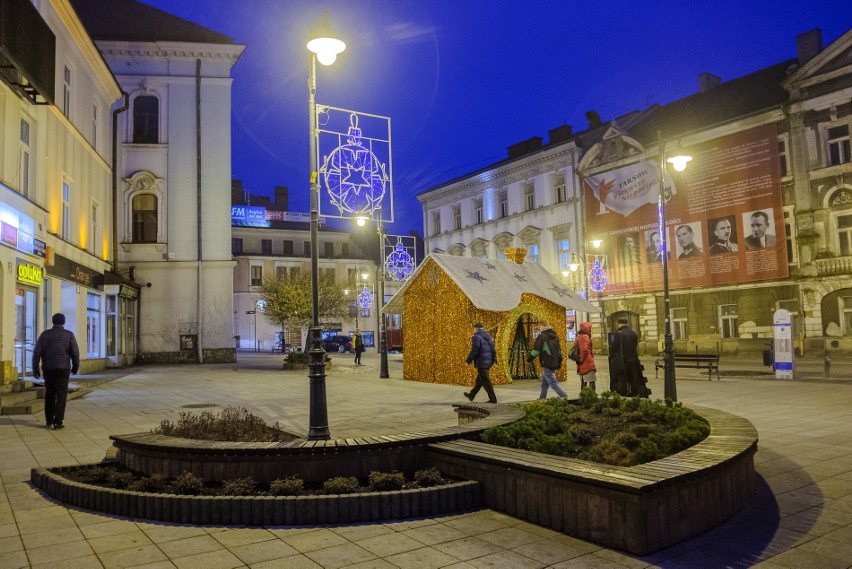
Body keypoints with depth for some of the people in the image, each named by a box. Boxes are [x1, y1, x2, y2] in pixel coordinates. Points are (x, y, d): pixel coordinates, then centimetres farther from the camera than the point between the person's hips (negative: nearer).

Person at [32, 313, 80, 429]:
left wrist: (35, 369, 2)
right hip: (63, 369, -2)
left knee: (49, 394, 17)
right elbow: (75, 353, -5)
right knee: (61, 395, 0)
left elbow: (37, 352, -3)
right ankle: (58, 422, -7)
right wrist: (75, 367, 9)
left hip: (48, 368, 2)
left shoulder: (45, 334, 2)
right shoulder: (69, 335, -2)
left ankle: (49, 420, 21)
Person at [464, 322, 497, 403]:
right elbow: (493, 350, 13)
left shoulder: (477, 337, -14)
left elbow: (474, 351, -19)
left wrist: (468, 360, -7)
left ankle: (493, 399, -4)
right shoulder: (488, 336, 11)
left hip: (481, 363, -9)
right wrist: (492, 361, 20)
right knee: (479, 380, 18)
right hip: (488, 363, 9)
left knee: (486, 382, -4)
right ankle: (471, 395, 32)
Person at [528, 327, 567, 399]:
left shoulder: (542, 337, -11)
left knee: (553, 383, -6)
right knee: (544, 383, 18)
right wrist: (559, 362, 22)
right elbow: (559, 351, 18)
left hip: (547, 364, -9)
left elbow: (536, 350, -12)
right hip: (554, 364, 9)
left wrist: (529, 358, 3)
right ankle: (542, 398, 23)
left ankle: (565, 397, -12)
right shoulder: (555, 337, 14)